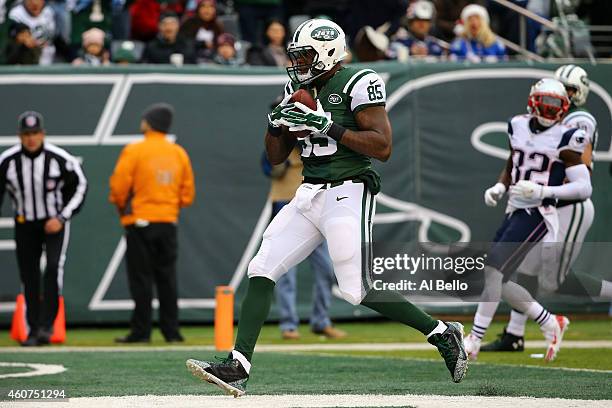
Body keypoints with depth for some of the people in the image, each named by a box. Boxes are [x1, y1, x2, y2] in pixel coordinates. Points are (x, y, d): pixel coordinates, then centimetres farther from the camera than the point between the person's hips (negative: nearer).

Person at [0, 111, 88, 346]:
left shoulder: (59, 159, -17)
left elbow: (80, 186, -5)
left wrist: (62, 218, -12)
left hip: (55, 222, -2)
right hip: (25, 224, 2)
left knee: (54, 267, -21)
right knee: (28, 276, 3)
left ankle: (47, 324, -19)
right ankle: (34, 330, 14)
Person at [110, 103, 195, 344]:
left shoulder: (134, 151, -8)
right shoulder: (179, 153, 7)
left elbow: (119, 187, -11)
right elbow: (188, 194, 9)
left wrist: (122, 207, 7)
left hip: (140, 222, -4)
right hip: (169, 222, 4)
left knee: (141, 278, -2)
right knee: (167, 278, 9)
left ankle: (141, 331, -2)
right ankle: (171, 331, 7)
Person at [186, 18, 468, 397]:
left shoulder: (357, 84, -9)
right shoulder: (299, 91, 14)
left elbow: (383, 147, -17)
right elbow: (276, 157, 19)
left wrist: (327, 126, -20)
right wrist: (277, 121, 0)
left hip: (348, 193, -8)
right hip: (309, 195, 8)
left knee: (358, 289, -10)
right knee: (261, 271, -2)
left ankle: (442, 332, 8)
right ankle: (238, 368, -4)